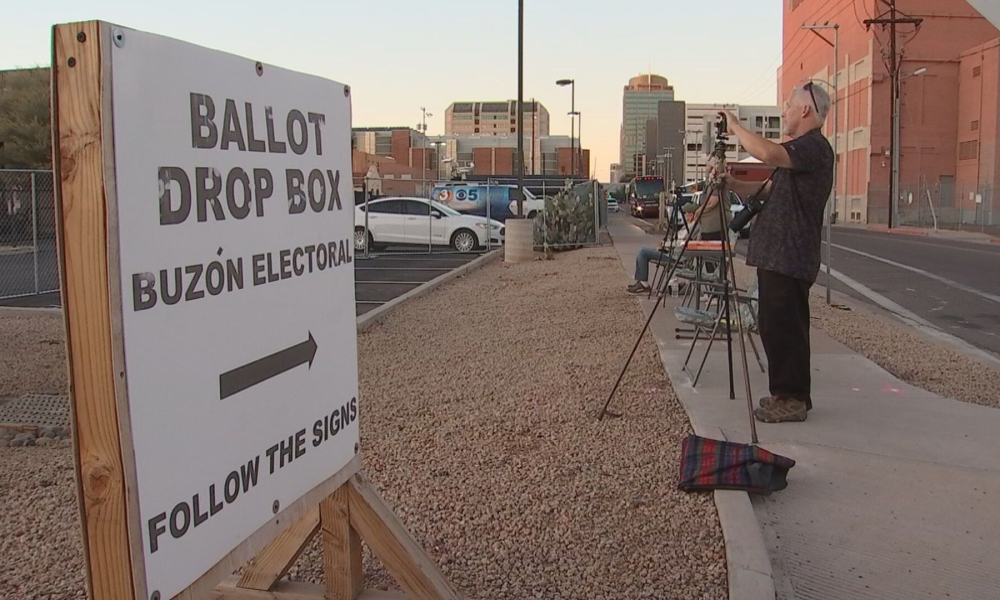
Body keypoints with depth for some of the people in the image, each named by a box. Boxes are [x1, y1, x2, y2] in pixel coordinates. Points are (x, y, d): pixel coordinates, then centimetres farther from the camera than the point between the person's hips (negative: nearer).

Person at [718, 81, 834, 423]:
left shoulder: (815, 148, -12)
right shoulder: (802, 150, 22)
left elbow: (767, 154, -30)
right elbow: (768, 190, 22)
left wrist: (735, 126, -14)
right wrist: (732, 184, 5)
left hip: (789, 259, -10)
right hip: (778, 256, 10)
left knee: (782, 328, -7)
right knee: (777, 328, 14)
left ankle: (793, 399, 0)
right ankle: (789, 395, 22)